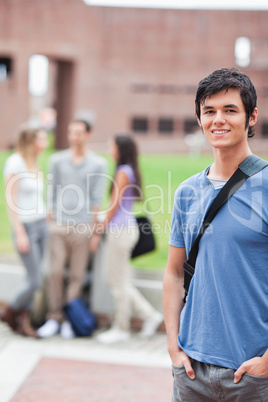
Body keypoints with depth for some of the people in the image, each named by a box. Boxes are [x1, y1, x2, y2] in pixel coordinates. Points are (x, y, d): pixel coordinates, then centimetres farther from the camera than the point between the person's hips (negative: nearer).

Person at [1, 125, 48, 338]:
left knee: (33, 279, 8)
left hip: (41, 225, 7)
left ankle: (24, 321, 16)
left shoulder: (34, 164, 11)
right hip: (26, 226, -7)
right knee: (35, 281, -5)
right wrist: (20, 233, -18)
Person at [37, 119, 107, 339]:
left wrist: (95, 232, -1)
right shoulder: (57, 160, 9)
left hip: (83, 227, -2)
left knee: (77, 275, 3)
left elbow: (97, 199, 1)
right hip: (59, 224, 2)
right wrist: (49, 221, 6)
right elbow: (52, 193, 12)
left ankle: (70, 319, 12)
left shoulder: (98, 164, 2)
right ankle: (54, 317, 10)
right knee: (56, 273, 0)